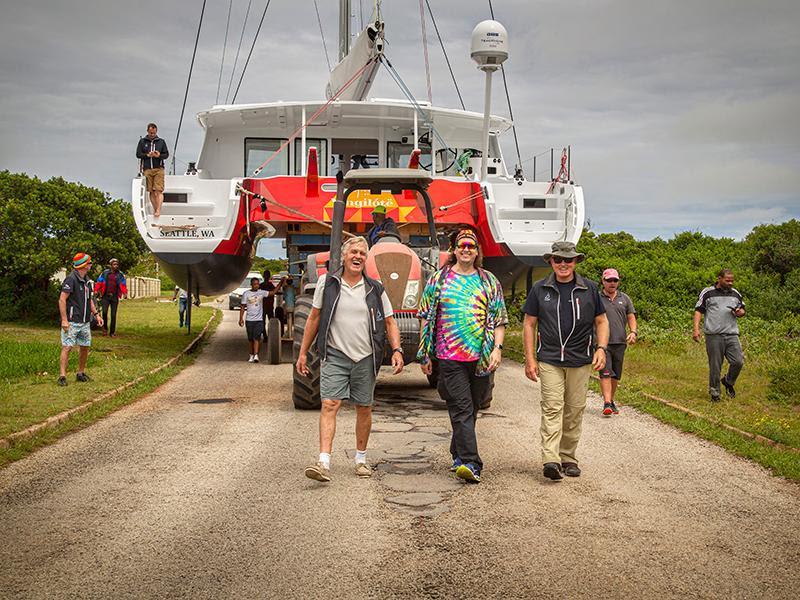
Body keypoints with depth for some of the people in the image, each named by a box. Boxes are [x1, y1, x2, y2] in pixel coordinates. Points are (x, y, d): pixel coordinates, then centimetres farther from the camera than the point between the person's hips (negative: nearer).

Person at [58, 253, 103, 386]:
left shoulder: (86, 280, 14)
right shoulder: (71, 279, -13)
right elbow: (62, 300, -16)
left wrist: (96, 314, 15)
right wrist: (64, 320, -20)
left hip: (85, 322, 8)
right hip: (72, 322, -8)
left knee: (85, 347, 10)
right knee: (67, 347, -9)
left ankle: (81, 373, 21)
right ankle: (62, 376, -8)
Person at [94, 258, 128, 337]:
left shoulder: (120, 274, 6)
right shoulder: (105, 273, 4)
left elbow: (123, 285, 3)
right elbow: (99, 282, 4)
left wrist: (125, 293, -12)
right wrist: (96, 290, -9)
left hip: (114, 297, 1)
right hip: (105, 296, -1)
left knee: (113, 315, 2)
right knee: (104, 312, -16)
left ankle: (112, 332, 11)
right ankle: (105, 328, 4)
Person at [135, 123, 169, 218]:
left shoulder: (161, 142, 11)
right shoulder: (142, 141, 11)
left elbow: (166, 154, 10)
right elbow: (138, 154, 8)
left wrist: (159, 155, -11)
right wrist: (147, 155, -10)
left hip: (159, 169, -1)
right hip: (147, 169, 1)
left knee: (159, 190, -11)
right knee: (151, 191, 3)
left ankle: (158, 210, -16)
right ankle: (155, 210, 8)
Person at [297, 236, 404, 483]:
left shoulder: (375, 289, 5)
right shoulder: (327, 283, 2)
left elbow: (390, 323, 7)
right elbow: (314, 318, 7)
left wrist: (397, 350, -8)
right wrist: (303, 352, 6)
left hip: (366, 358, 2)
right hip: (335, 355, -2)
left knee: (364, 408, 9)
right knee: (329, 405, -12)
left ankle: (361, 459, 25)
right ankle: (324, 463, -17)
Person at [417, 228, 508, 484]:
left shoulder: (489, 282, 11)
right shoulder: (438, 279, 6)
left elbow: (500, 319, 11)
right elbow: (426, 318, 8)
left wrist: (497, 348, -4)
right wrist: (425, 355, 5)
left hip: (481, 357, 3)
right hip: (449, 355, -3)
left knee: (471, 409, 10)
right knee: (461, 408, -11)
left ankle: (459, 456, 26)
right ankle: (470, 463, -16)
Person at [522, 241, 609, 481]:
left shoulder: (589, 289, 7)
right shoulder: (540, 289, 5)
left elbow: (601, 321, 13)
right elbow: (529, 324, 7)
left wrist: (601, 348, -3)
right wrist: (530, 359, 0)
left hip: (580, 361, 2)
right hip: (549, 360, -2)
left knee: (574, 410, 6)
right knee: (552, 408, -12)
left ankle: (569, 458, 18)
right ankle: (551, 459, -19)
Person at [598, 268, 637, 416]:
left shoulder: (625, 298, 13)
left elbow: (631, 317, 13)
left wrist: (633, 332, -5)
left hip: (620, 342, 4)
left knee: (616, 376, 10)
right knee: (605, 373, -12)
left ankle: (611, 401, 23)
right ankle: (607, 404, -15)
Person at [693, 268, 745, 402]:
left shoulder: (736, 293, 16)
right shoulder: (707, 293, 2)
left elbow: (742, 310, 25)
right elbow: (699, 311, 1)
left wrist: (740, 312, 0)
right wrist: (696, 329, -10)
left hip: (732, 334, 4)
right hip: (714, 335, -4)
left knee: (738, 362, -5)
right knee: (715, 366, -1)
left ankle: (728, 382, 22)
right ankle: (714, 392, 12)